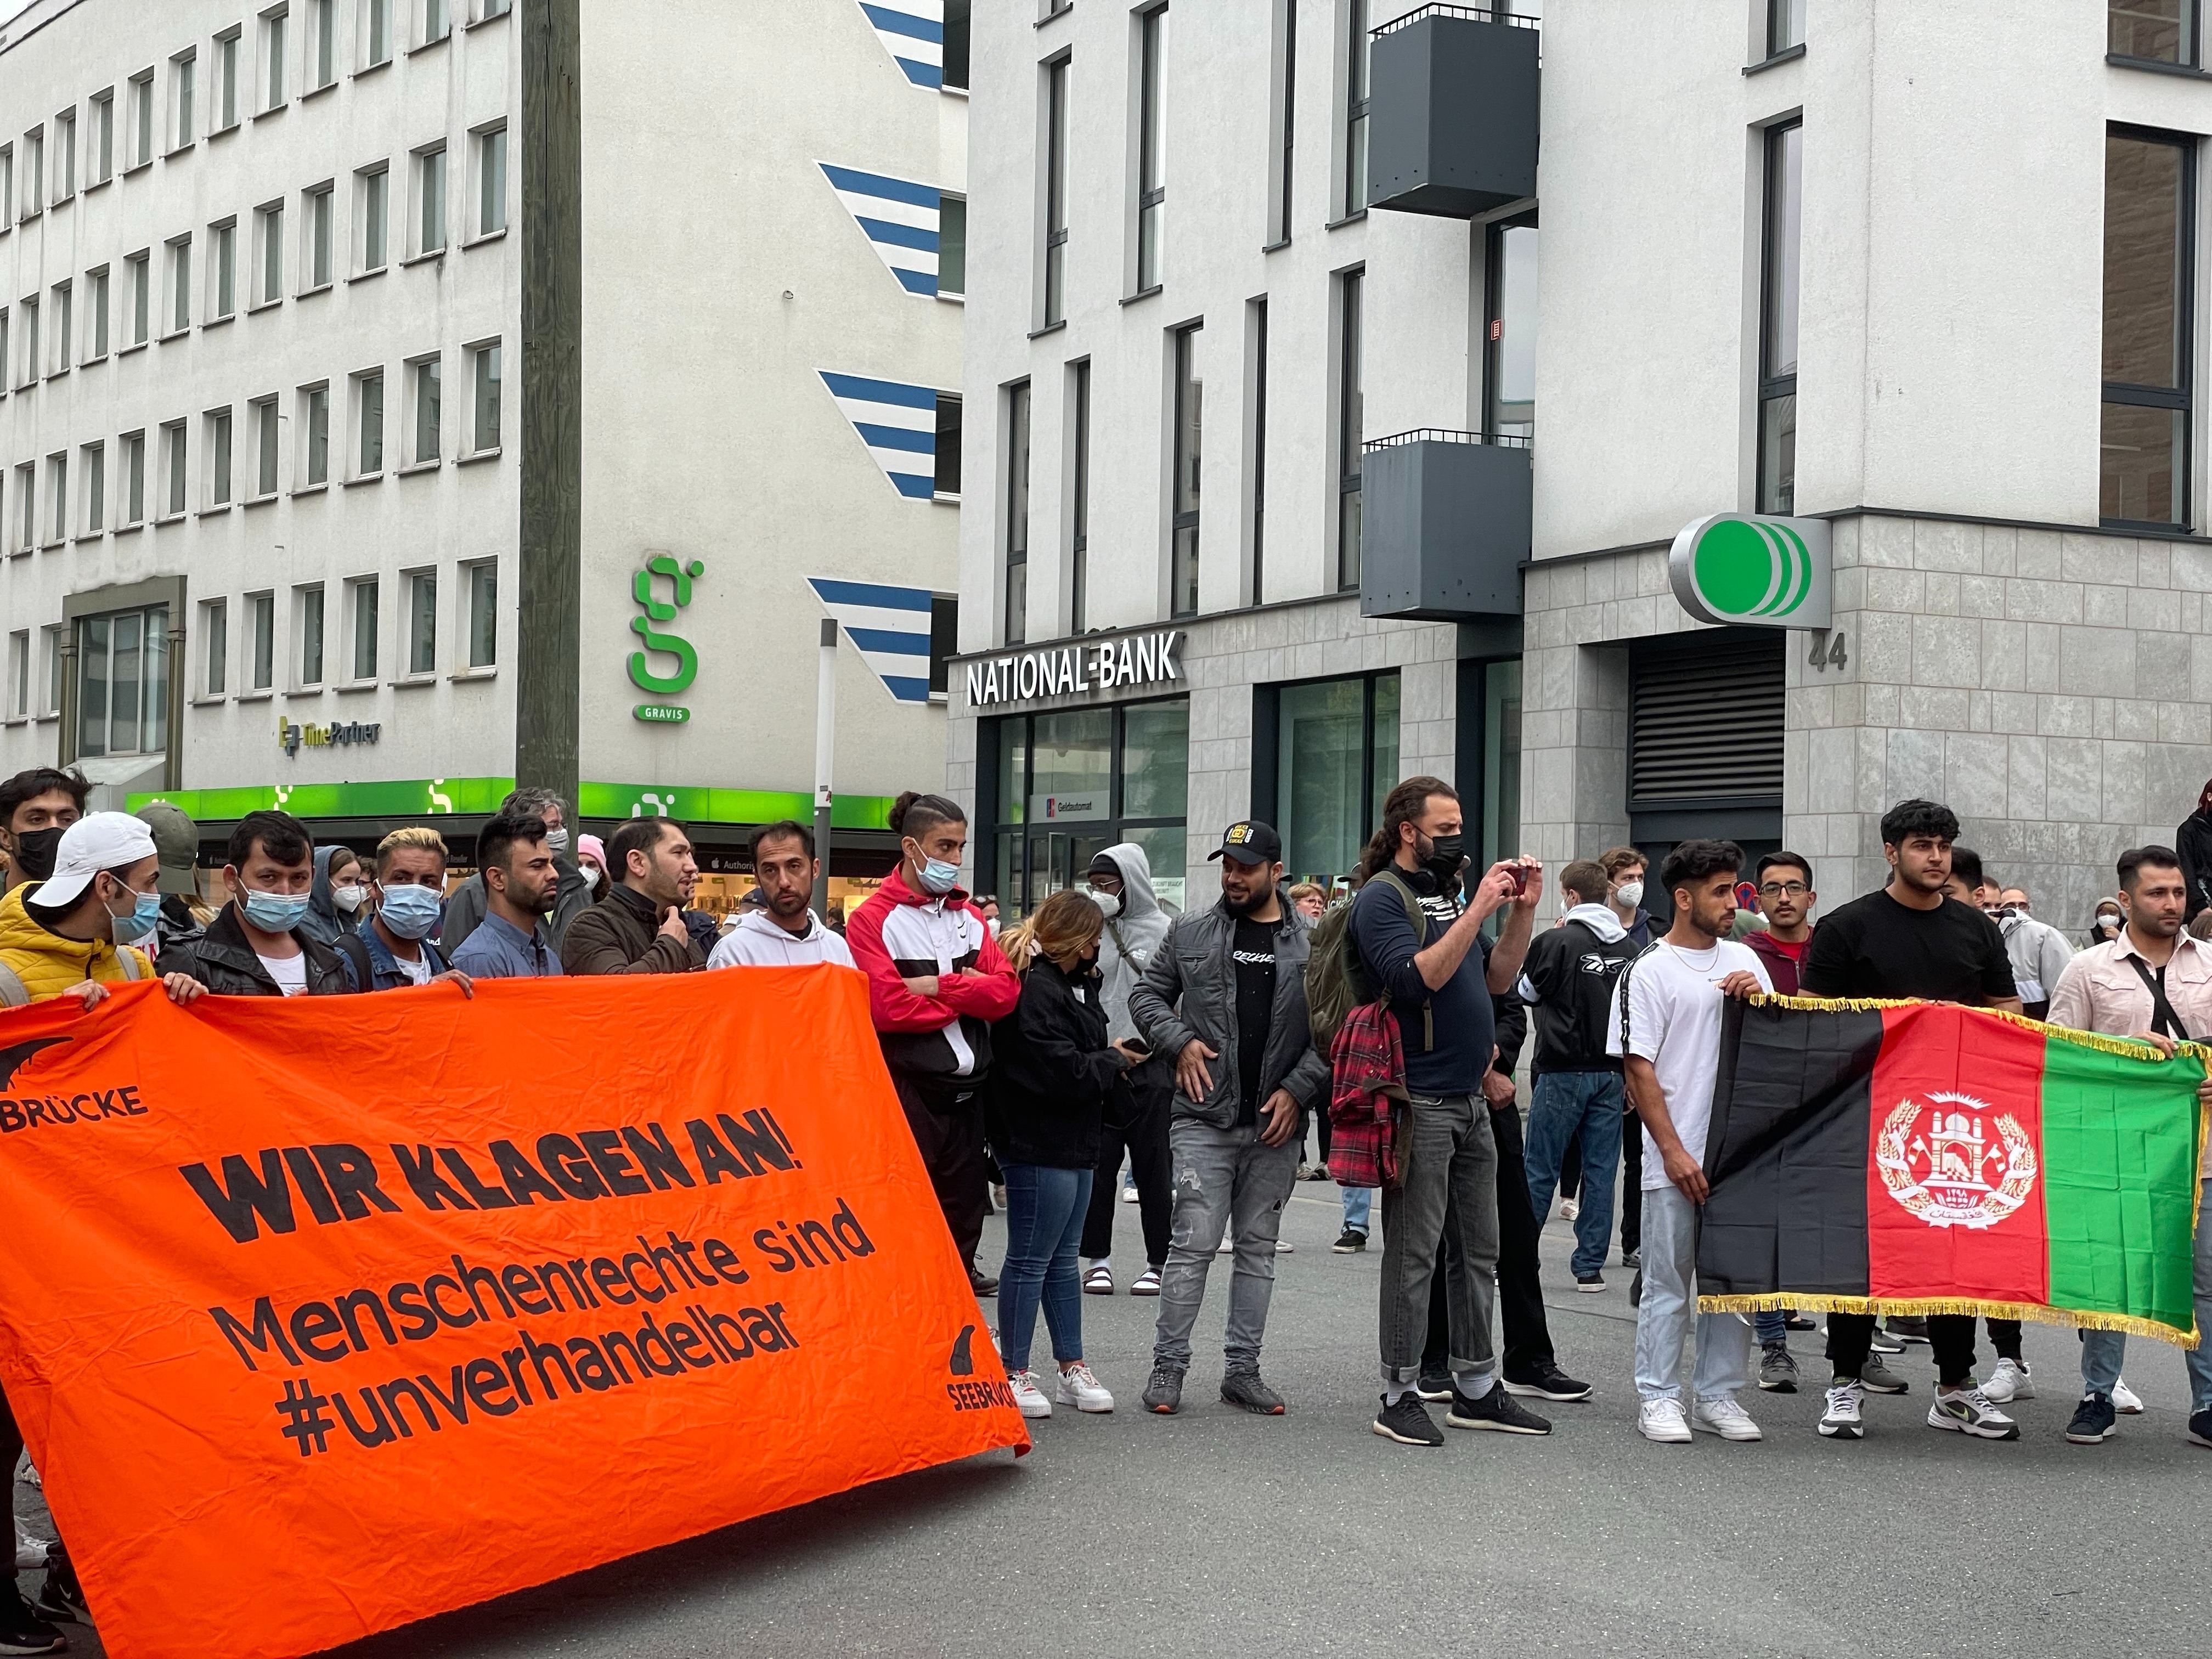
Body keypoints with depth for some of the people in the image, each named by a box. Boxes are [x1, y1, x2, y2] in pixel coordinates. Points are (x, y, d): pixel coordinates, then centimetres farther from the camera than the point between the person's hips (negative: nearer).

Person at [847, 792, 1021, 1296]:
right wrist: (968, 993, -7)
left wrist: (939, 985, -12)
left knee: (963, 1218, 13)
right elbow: (888, 1006, -17)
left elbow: (1006, 991, 1)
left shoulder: (970, 917, 13)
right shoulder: (874, 919, -5)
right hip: (909, 1090, -6)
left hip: (968, 1092, 6)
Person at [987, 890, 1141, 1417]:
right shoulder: (1036, 989, -19)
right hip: (1039, 1144, -10)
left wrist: (1114, 1059, -2)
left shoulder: (1070, 984, 15)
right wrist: (1115, 1061, -8)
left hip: (1073, 1143, 10)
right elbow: (1062, 1072, -23)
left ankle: (1072, 1368, 22)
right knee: (1030, 1260, -2)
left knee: (1063, 1258, 15)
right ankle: (1015, 1374, 6)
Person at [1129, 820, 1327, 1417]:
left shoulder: (1314, 943, 3)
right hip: (1204, 1119, -1)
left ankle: (1242, 1369, 17)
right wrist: (1181, 1042, -4)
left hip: (1276, 1124, 1)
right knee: (1193, 1244, -6)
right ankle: (1168, 1365, 2)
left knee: (1258, 1248, 9)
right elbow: (1147, 995, 12)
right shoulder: (1190, 932, 5)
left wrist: (1298, 1089, -7)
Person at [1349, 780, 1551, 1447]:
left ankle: (1477, 1388, 20)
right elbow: (1416, 978, -22)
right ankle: (1400, 1396, 3)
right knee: (1415, 1253, -4)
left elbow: (1496, 979, 18)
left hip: (1470, 1098, 9)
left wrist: (1522, 911, 5)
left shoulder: (1447, 892, 17)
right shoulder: (1382, 897, -8)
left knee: (1478, 1251, 12)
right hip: (1420, 1102, -8)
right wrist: (1478, 910, -22)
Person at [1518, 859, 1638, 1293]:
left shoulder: (1557, 942, -12)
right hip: (1611, 1073, 4)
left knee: (1540, 1171, 2)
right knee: (1600, 1170, 7)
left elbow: (1527, 992, 2)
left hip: (1563, 1073, -4)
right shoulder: (1629, 948, 4)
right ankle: (1590, 1265, 8)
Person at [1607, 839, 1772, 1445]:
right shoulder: (1649, 972, -5)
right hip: (1675, 1161, -5)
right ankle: (1658, 1398, 10)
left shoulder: (1743, 960, 11)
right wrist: (1674, 1151, -13)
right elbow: (1639, 1069, -8)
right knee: (1668, 1283, 2)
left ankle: (1717, 1394, 19)